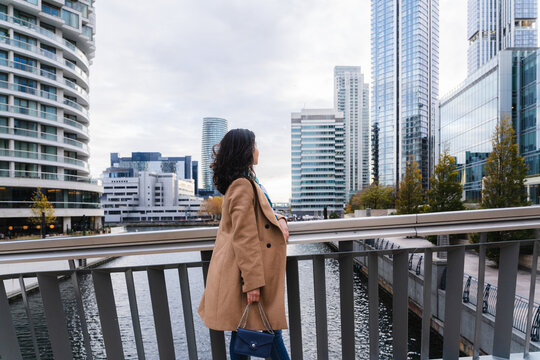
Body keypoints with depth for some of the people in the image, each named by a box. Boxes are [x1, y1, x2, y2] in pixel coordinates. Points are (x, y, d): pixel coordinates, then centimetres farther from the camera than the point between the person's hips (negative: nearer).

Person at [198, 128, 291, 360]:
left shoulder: (245, 181, 13)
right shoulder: (242, 185, -19)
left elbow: (259, 215, 22)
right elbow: (244, 238, -22)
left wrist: (279, 220, 0)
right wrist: (252, 282, -21)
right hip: (247, 271, -10)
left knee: (241, 331, 16)